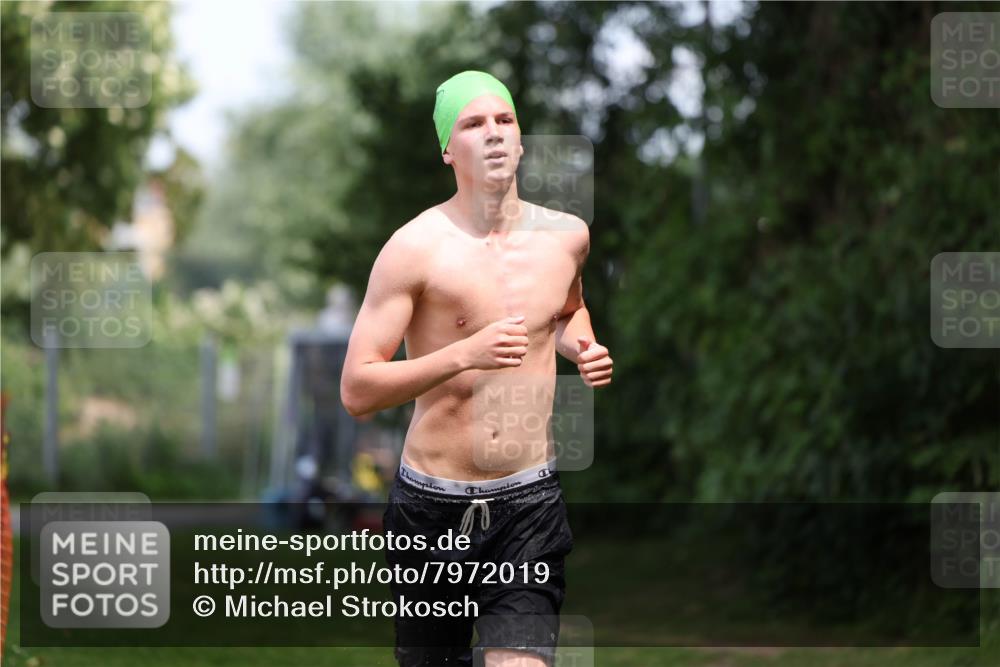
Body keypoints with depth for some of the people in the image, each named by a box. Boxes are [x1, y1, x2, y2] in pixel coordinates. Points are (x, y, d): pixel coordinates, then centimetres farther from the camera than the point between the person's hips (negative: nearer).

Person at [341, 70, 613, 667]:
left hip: (530, 505, 2)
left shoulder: (567, 236, 4)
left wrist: (581, 348, 6)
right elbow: (356, 391, -14)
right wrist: (465, 355, -25)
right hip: (433, 506, -2)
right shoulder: (416, 248, -10)